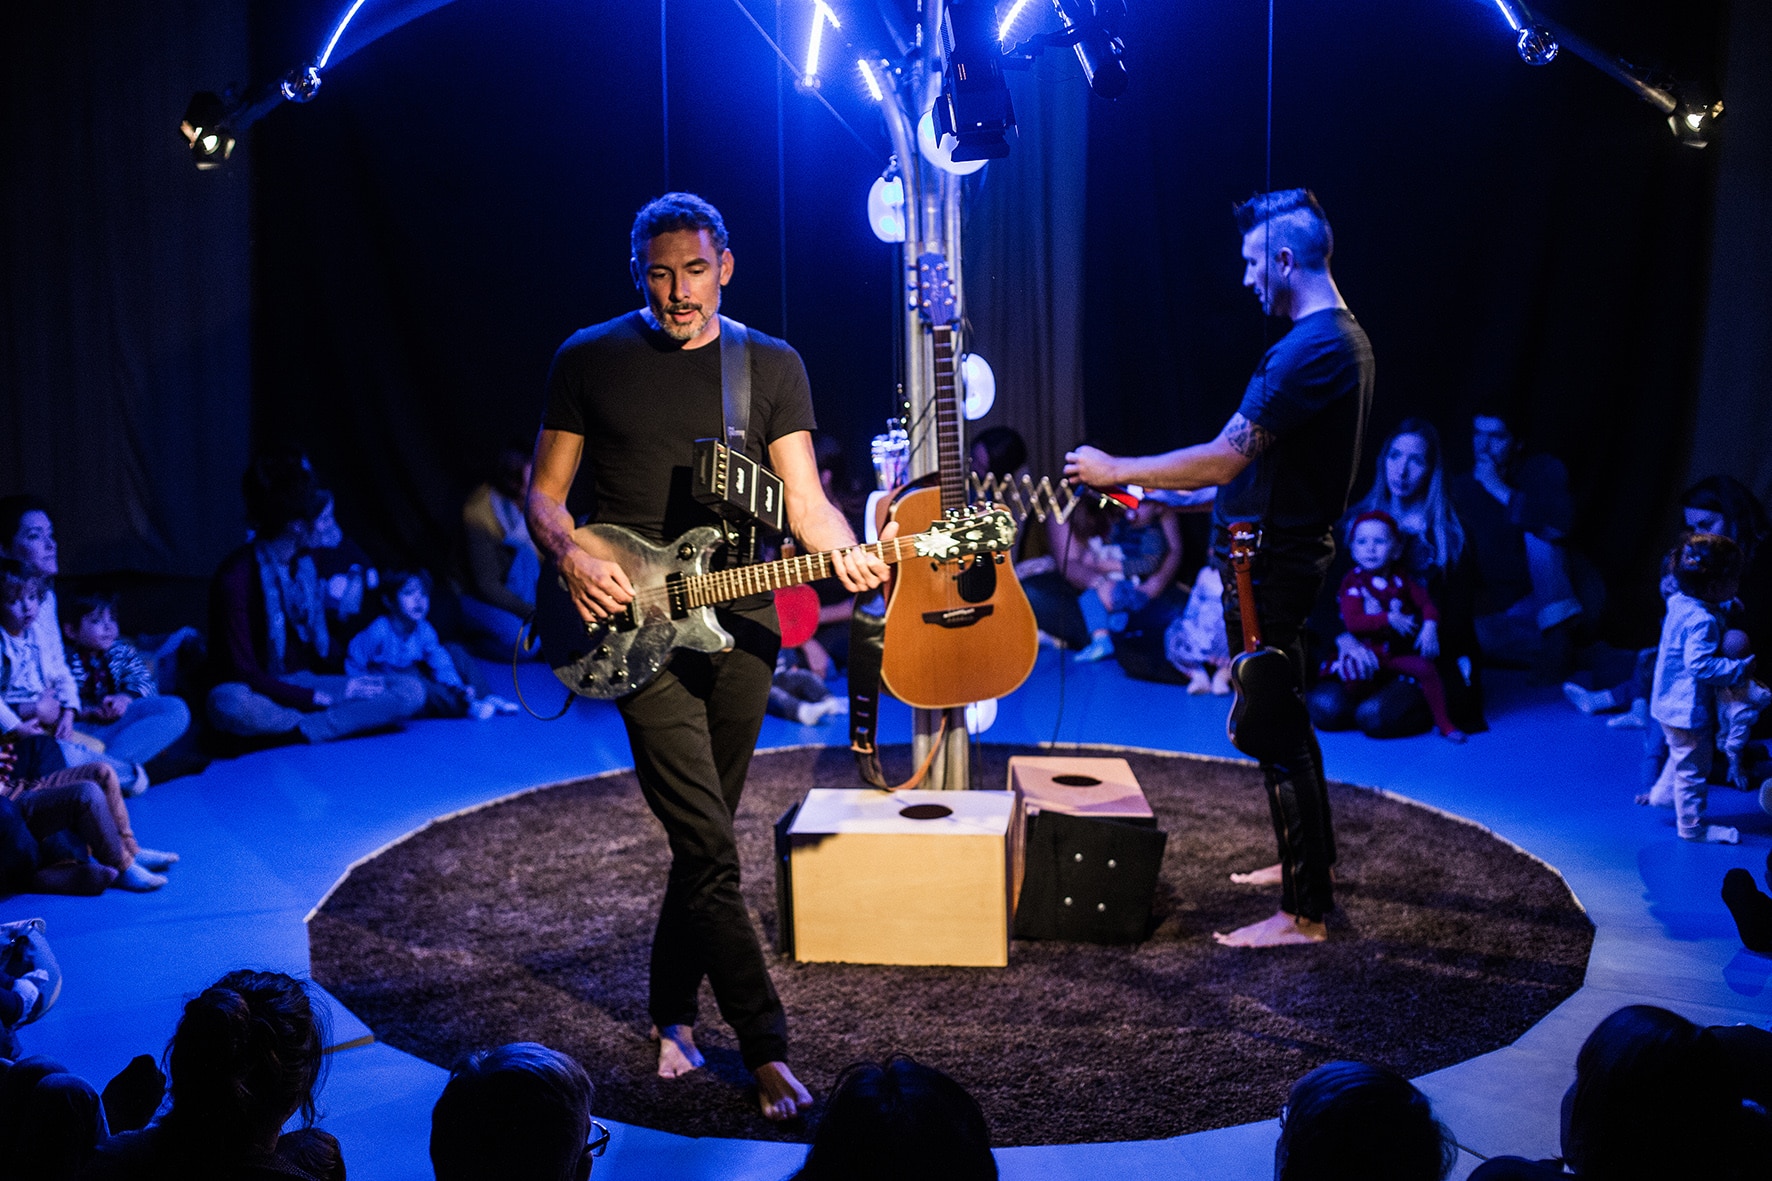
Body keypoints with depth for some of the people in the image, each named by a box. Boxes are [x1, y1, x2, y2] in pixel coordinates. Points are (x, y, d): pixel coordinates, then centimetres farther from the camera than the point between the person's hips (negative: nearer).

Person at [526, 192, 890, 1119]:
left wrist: (846, 555, -21)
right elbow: (544, 494, 7)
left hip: (742, 621, 3)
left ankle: (672, 1016, 28)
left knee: (703, 837, 11)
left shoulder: (772, 366, 7)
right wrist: (572, 558, -13)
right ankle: (767, 1050, -6)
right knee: (709, 847, -10)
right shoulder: (589, 361, 3)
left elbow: (803, 497, 0)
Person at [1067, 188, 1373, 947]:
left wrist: (1116, 471, -15)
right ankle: (1310, 858, 38)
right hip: (1289, 551, 11)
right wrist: (1160, 491, 20)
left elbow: (1224, 459, -26)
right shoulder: (1343, 338, 12)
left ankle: (1304, 913, 3)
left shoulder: (1310, 350, -23)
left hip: (1270, 565, -11)